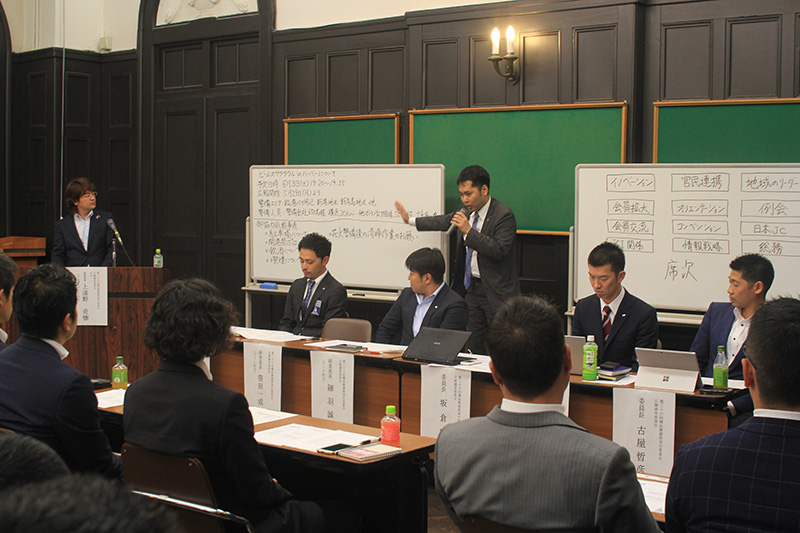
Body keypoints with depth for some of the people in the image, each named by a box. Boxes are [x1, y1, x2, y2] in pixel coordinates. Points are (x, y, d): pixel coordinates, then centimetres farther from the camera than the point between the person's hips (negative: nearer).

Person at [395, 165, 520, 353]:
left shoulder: (504, 215, -15)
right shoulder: (468, 211, 7)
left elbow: (499, 250, -24)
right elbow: (445, 221, 25)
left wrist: (469, 231, -25)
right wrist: (410, 220, 29)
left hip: (496, 292, -7)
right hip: (472, 287, 7)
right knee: (474, 346, 9)